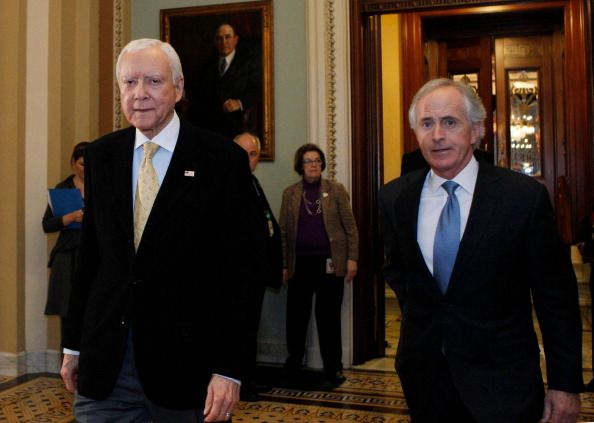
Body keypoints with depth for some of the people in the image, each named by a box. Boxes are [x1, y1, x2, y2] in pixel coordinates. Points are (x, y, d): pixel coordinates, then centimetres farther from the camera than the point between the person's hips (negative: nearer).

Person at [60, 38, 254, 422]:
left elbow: (237, 271, -9)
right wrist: (74, 345, 11)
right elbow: (89, 254, 10)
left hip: (186, 360, -3)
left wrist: (229, 369, -12)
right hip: (104, 360, 4)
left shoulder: (223, 159, -8)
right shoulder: (100, 156, 6)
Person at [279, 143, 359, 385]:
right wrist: (284, 265, 3)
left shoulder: (336, 190, 3)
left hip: (330, 262, -1)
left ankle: (333, 368, 14)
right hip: (300, 263, 2)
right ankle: (293, 366, 20)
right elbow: (283, 232, 7)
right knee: (296, 316, 5)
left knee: (329, 317, 4)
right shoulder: (290, 194, 7)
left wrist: (352, 258, -5)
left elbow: (350, 227, 1)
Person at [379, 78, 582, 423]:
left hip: (501, 384, -3)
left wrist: (565, 383, -5)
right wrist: (419, 315, 7)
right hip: (423, 376, 3)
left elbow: (556, 297, -7)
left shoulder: (526, 196, -12)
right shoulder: (395, 198, -2)